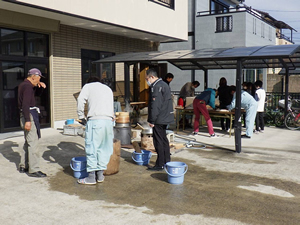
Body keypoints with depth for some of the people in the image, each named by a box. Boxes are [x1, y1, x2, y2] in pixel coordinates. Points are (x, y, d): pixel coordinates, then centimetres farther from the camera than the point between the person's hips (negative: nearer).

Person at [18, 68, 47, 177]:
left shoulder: (23, 84, 16)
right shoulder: (27, 86, -14)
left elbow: (33, 91, 35)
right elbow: (25, 104, -23)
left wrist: (39, 85, 13)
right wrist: (28, 120, -28)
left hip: (26, 116, 11)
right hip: (29, 116, -11)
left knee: (28, 142, 18)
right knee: (33, 143, -10)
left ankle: (23, 166, 26)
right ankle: (33, 170, -9)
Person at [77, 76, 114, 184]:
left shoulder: (88, 86, 15)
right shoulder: (108, 88, 29)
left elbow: (81, 100, 0)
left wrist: (81, 117, 7)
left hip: (95, 120, -5)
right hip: (109, 120, 5)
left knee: (92, 147, -1)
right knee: (104, 147, 11)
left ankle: (91, 176, 2)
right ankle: (100, 174, 15)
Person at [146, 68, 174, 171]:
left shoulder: (156, 87, -17)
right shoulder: (164, 84, 16)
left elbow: (155, 106, -22)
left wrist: (152, 120, -18)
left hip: (159, 119, -10)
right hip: (165, 118, 10)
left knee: (158, 141, -4)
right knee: (164, 139, 18)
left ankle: (160, 164, 1)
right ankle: (167, 161, 26)